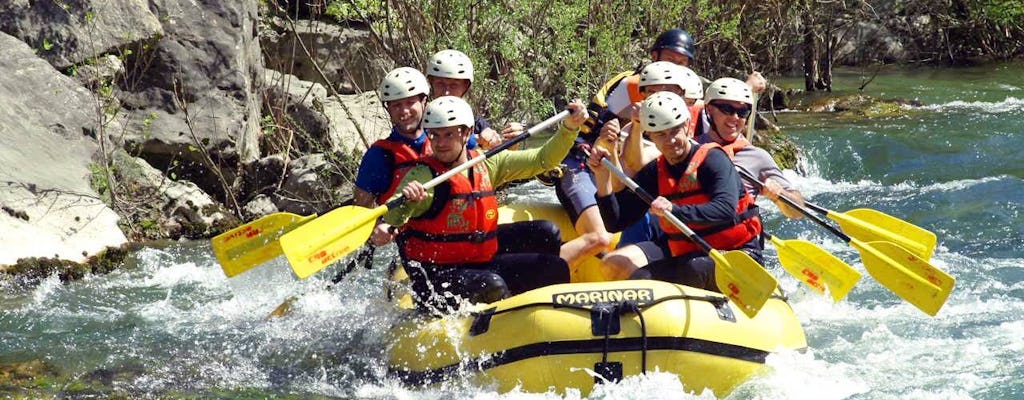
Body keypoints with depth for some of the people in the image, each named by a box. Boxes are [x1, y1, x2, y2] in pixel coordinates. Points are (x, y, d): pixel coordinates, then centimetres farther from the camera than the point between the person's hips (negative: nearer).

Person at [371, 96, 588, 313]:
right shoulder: (422, 175, -12)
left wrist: (569, 128, -3)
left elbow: (543, 160, 10)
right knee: (492, 285, -33)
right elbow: (394, 215, -28)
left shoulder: (486, 164, 7)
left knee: (556, 267, -4)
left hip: (484, 264, 6)